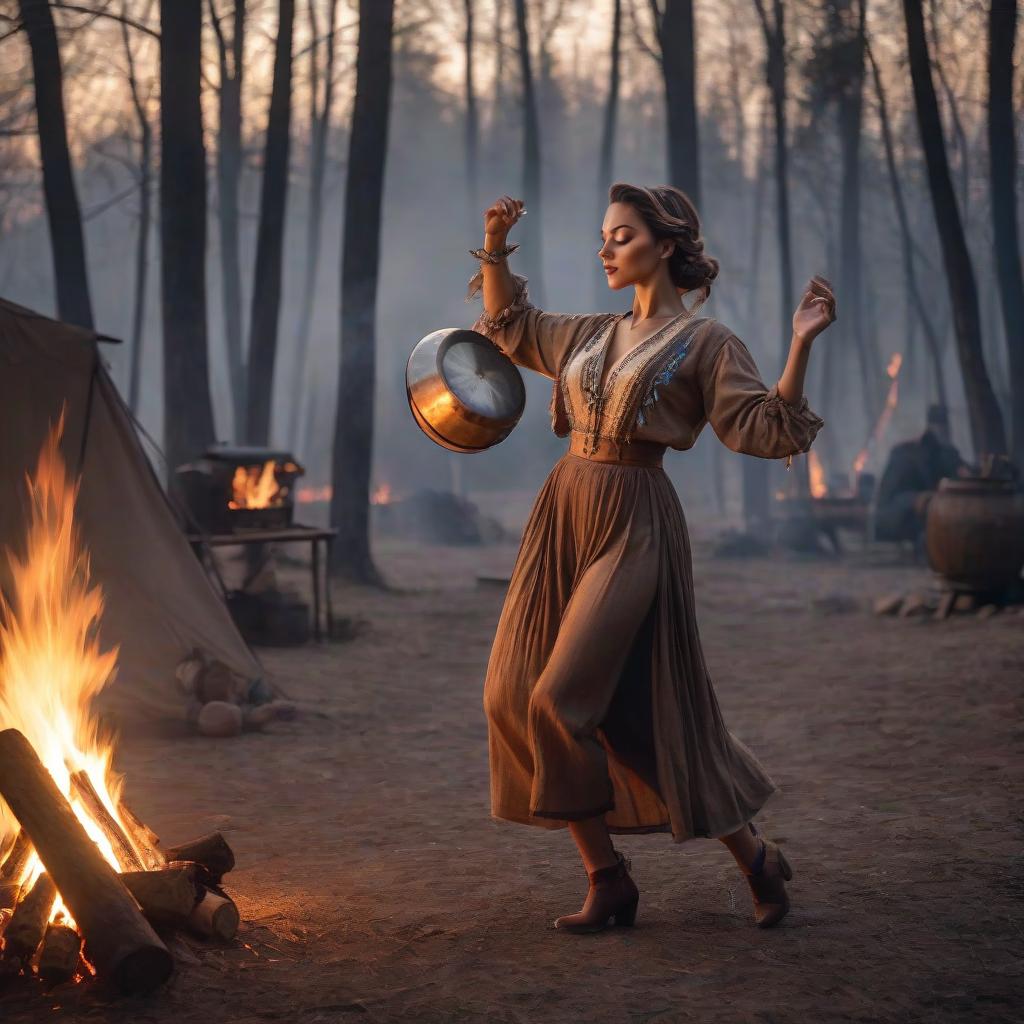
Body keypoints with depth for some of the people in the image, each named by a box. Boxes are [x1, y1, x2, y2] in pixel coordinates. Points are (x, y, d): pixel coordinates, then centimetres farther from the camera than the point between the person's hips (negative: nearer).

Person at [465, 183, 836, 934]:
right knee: (512, 697, -1)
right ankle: (605, 878, 8)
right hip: (563, 513, 7)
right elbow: (510, 327, 30)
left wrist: (802, 342, -20)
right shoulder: (596, 335, 16)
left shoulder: (705, 343, -3)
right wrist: (495, 248, 16)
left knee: (563, 699, -14)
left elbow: (769, 430, -11)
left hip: (633, 523, -7)